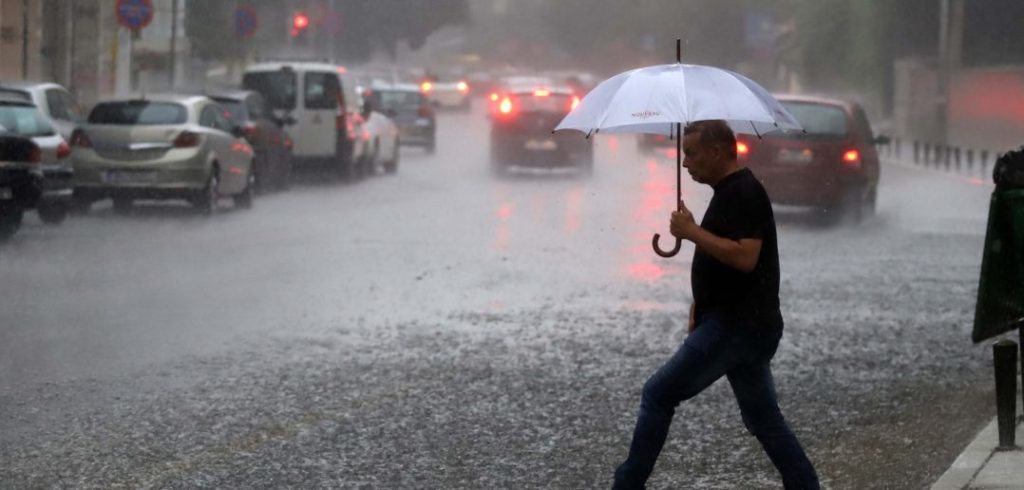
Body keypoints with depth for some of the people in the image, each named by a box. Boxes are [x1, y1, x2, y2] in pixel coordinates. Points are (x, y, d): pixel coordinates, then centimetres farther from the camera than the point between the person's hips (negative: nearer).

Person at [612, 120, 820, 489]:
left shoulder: (743, 193, -15)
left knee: (658, 396, -3)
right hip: (744, 325, 10)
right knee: (764, 420, 12)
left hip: (735, 327, -10)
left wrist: (693, 232, -20)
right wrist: (700, 307, 18)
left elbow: (744, 257, -27)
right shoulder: (731, 191, 16)